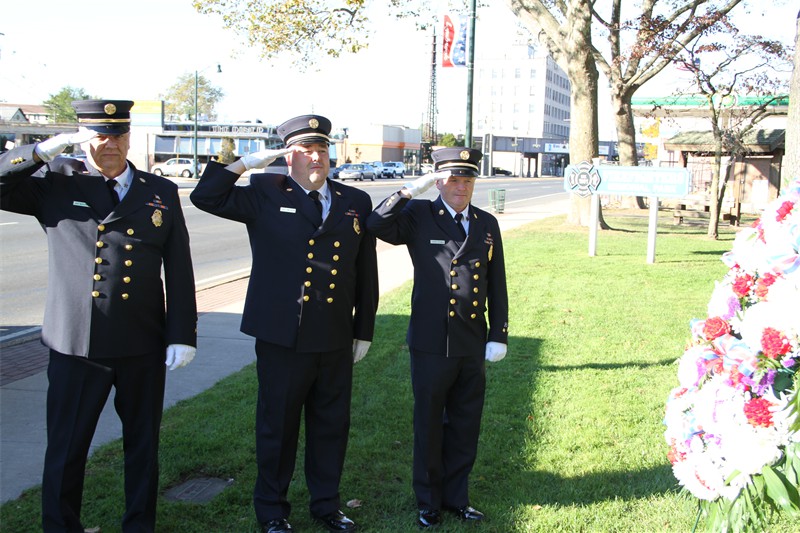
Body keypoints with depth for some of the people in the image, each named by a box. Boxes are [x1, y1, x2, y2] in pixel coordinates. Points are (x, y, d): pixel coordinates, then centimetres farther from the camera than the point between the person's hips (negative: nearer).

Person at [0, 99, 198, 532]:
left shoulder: (161, 193, 6)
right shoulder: (56, 181, 2)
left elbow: (180, 272, 4)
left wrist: (183, 334, -1)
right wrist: (43, 151, -13)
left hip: (144, 347, 2)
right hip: (76, 344, -2)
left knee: (143, 443, 15)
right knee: (65, 448, 8)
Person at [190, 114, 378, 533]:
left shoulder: (355, 202, 8)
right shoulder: (266, 194, 1)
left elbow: (366, 274, 11)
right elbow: (206, 197, -4)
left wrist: (363, 330, 11)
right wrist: (246, 162, -6)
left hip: (335, 340, 3)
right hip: (282, 338, -3)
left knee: (332, 425, 13)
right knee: (277, 425, 9)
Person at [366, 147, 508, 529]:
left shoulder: (487, 224, 9)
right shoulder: (418, 217, -2)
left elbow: (497, 285, 10)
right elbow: (376, 225, -20)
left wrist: (498, 335, 6)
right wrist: (411, 190, -20)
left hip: (474, 345, 4)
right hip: (432, 343, -4)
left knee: (465, 426, 14)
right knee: (429, 426, 9)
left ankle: (455, 496, 32)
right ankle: (428, 502, 26)